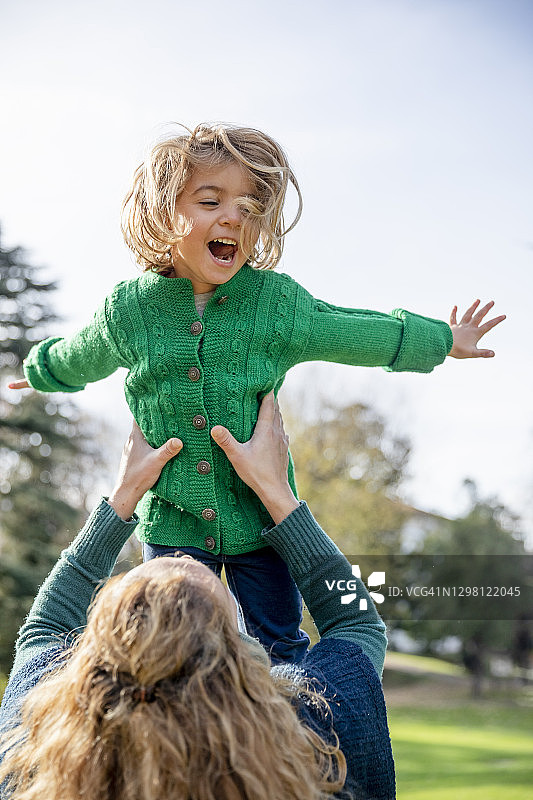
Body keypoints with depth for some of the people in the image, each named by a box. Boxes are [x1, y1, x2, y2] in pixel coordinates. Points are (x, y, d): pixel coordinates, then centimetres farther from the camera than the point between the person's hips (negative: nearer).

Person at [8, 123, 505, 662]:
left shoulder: (279, 301, -9)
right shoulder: (126, 309, -8)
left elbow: (364, 336, 6)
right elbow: (80, 358, 16)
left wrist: (444, 340, 17)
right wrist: (40, 369, 35)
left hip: (262, 517, 0)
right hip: (172, 522, 0)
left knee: (281, 647, 11)